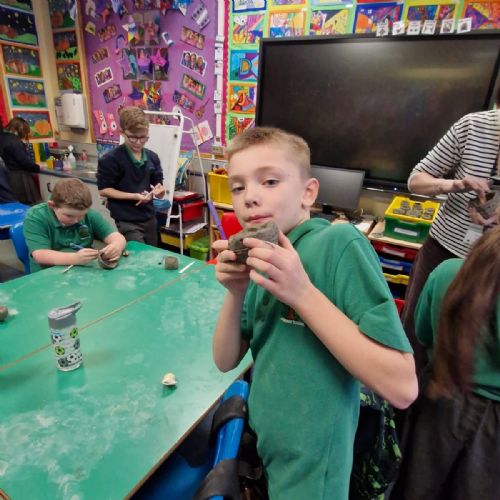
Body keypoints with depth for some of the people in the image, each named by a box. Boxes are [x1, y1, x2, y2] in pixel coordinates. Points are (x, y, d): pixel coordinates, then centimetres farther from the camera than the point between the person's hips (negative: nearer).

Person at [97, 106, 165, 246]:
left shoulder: (152, 157, 5)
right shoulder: (110, 159, -11)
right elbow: (104, 190, -11)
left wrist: (159, 190, -14)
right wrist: (134, 196, -21)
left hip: (149, 218, 6)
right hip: (126, 222, -6)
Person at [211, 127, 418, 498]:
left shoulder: (339, 244, -23)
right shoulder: (265, 259, -3)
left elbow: (402, 387, -25)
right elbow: (226, 361, -1)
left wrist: (302, 293, -31)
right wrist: (236, 292, -18)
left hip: (308, 470, -6)